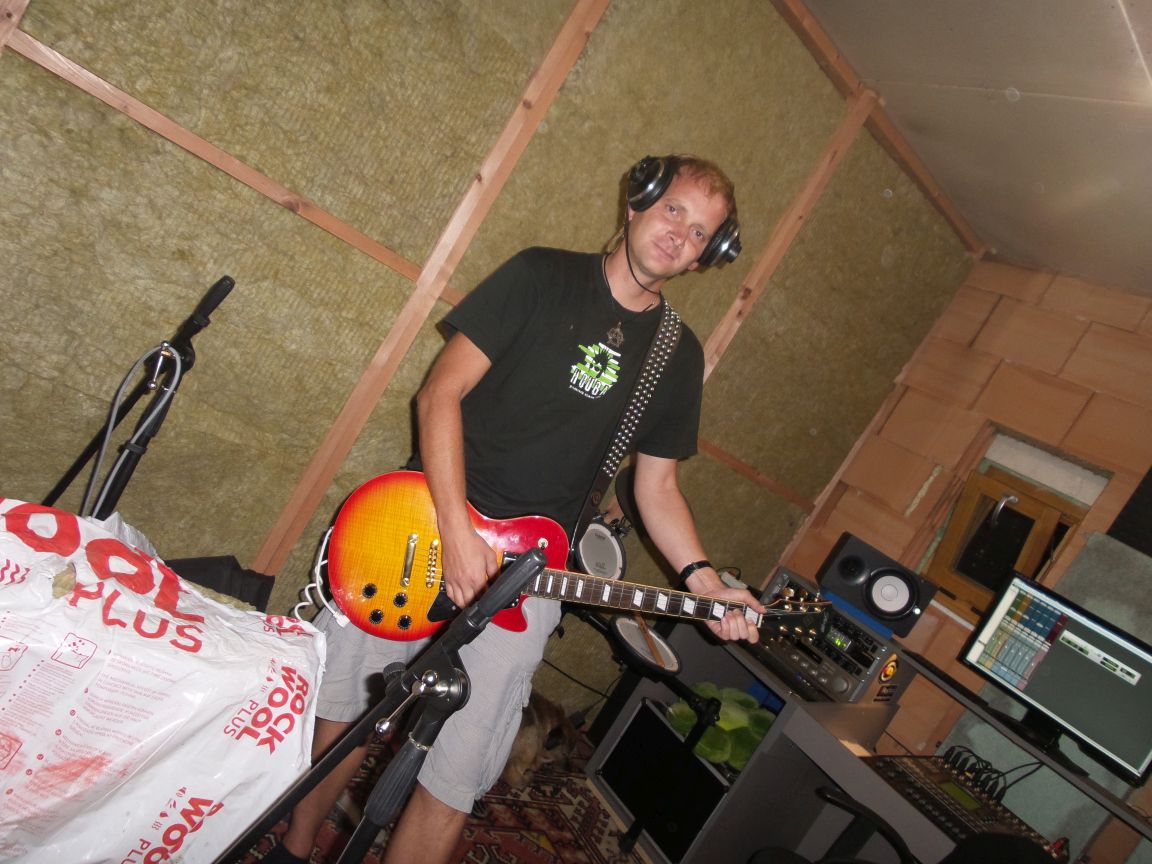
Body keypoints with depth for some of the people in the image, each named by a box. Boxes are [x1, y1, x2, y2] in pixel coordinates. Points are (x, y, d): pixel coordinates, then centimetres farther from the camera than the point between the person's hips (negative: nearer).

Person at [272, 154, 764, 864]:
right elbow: (441, 392, -9)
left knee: (456, 779, 4)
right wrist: (457, 531, -17)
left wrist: (701, 578, -8)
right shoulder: (542, 275, -3)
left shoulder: (680, 357, 6)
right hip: (430, 526, -1)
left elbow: (656, 484, 9)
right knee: (337, 715, 11)